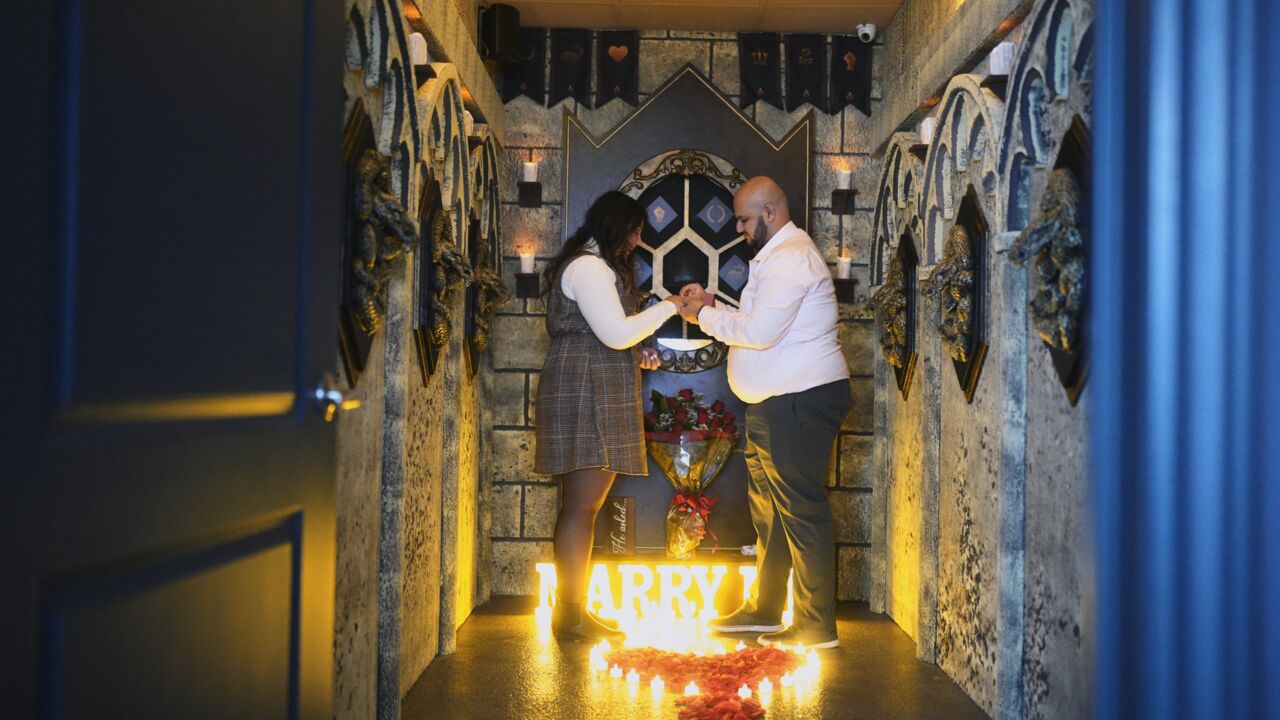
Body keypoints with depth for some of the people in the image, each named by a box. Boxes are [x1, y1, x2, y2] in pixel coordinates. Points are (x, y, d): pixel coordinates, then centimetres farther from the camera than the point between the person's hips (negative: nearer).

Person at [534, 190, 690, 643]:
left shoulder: (596, 267, 26)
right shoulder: (588, 266, -9)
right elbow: (616, 332, -16)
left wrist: (637, 355, 16)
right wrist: (668, 307, -6)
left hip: (595, 396, 11)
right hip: (584, 391, -11)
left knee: (584, 506, 8)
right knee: (581, 506, -10)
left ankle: (573, 610, 11)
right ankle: (570, 616, -7)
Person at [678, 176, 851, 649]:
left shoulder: (790, 259, -15)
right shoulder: (779, 255, 20)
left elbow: (760, 331, -21)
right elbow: (759, 324, 20)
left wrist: (705, 316, -8)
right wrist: (713, 306, 9)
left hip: (801, 402, -11)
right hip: (774, 405, 11)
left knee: (801, 510, -6)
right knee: (768, 509, 17)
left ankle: (817, 626, 2)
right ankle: (763, 610, 28)